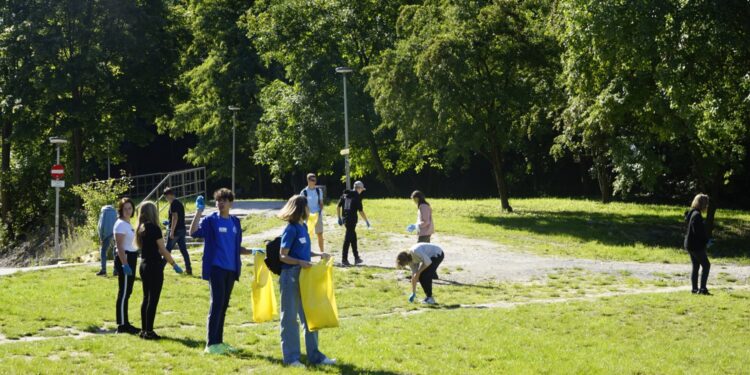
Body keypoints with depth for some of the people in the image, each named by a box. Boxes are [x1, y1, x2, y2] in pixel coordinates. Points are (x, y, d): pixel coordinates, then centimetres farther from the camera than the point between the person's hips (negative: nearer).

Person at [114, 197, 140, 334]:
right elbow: (120, 247, -19)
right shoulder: (121, 224, -12)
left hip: (131, 258, 10)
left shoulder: (128, 224, 16)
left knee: (127, 292, 12)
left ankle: (125, 323, 17)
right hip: (124, 259, -10)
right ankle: (122, 325, -5)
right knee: (123, 293, -7)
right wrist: (125, 264, -25)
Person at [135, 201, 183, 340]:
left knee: (146, 298, 14)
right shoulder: (154, 228, -15)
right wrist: (174, 264, -5)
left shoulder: (141, 228, 8)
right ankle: (149, 332, -1)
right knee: (153, 300, -3)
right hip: (154, 266, -8)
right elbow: (163, 250, -14)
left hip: (144, 265, 8)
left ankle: (144, 330, 17)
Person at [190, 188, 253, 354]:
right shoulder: (210, 220, -3)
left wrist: (252, 251, 6)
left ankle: (219, 341, 17)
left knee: (223, 305, 10)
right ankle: (211, 344, -5)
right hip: (216, 268, -6)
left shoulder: (235, 222, 13)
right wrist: (199, 211, -22)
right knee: (217, 304, -9)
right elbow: (193, 232, -21)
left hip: (231, 270, 6)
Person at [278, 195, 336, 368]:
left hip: (304, 276, 8)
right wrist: (300, 262, -27)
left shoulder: (303, 227, 10)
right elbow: (283, 256, -14)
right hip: (291, 277, -8)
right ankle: (291, 358, 11)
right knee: (290, 318, 3)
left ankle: (314, 355, 22)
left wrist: (318, 254, 6)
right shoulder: (290, 230, -13)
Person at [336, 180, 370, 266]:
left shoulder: (345, 195, 11)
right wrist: (366, 221, -2)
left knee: (353, 237, 18)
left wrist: (339, 218, 20)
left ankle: (356, 258, 26)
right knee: (348, 239, -5)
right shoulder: (357, 196, -9)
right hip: (352, 220, -7)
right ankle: (344, 259, -4)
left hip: (345, 219, 7)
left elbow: (338, 207, 12)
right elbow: (360, 211, -11)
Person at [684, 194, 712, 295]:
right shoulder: (697, 215, -19)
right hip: (696, 246, -10)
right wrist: (706, 241, -12)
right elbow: (698, 232, -23)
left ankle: (695, 289, 16)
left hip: (690, 245, 10)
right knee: (706, 265, -3)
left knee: (695, 267, 14)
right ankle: (702, 288, -6)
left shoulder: (692, 213, 11)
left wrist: (706, 240, 12)